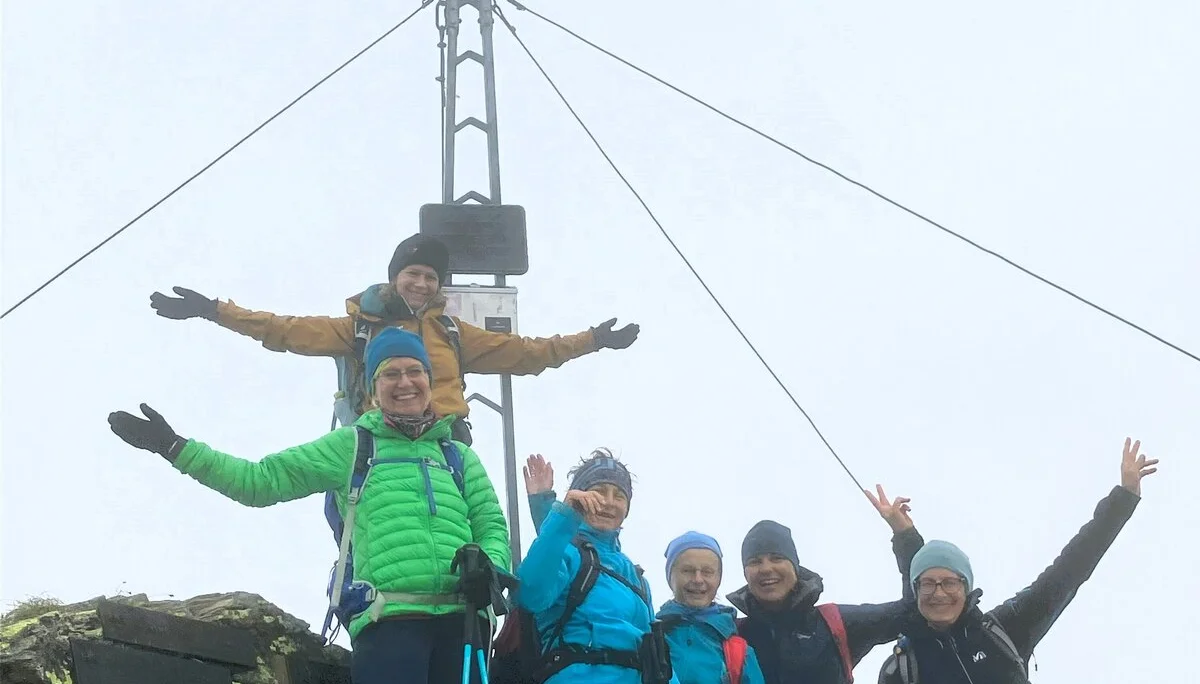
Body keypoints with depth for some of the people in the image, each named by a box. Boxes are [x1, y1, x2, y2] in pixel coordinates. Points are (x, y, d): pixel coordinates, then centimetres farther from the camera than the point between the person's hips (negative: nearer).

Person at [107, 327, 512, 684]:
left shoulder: (459, 455, 21)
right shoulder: (350, 446, 14)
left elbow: (492, 526, 16)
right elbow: (262, 481, 11)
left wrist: (489, 566, -8)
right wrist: (174, 447, 5)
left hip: (461, 620, 3)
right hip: (389, 620, -3)